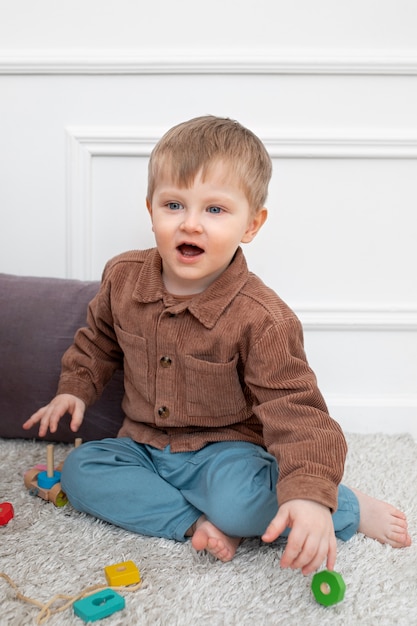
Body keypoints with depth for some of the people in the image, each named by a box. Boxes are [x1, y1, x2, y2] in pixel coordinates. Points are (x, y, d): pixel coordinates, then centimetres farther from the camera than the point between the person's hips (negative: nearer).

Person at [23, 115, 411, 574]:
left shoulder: (261, 318, -22)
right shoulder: (123, 277, -6)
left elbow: (294, 412, -23)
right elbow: (98, 341, 16)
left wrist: (312, 493, -37)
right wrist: (75, 389, 2)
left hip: (223, 449, -5)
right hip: (143, 445, 6)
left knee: (238, 499, -34)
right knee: (78, 470, -15)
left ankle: (344, 506, -6)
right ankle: (196, 524, -20)